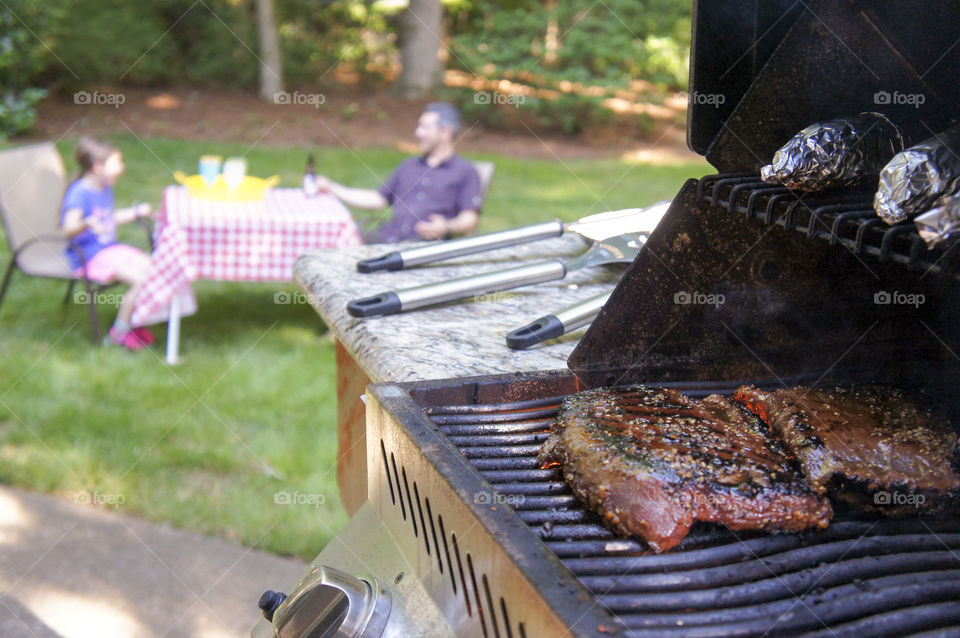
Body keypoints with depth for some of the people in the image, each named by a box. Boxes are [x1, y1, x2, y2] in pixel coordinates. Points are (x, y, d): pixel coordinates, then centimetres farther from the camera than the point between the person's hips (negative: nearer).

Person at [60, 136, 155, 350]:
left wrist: (137, 212, 32)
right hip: (89, 256, -9)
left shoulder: (105, 188, 12)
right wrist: (87, 223, -47)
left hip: (112, 249, 9)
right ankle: (119, 331, -8)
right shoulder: (79, 192, -17)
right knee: (141, 280, -24)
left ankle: (133, 323, 6)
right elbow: (68, 229, -28)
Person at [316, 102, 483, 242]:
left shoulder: (465, 171, 10)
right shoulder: (408, 165, 31)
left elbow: (470, 220, -1)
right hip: (385, 238, 6)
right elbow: (377, 199, 31)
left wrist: (446, 228, -23)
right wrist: (331, 187, 28)